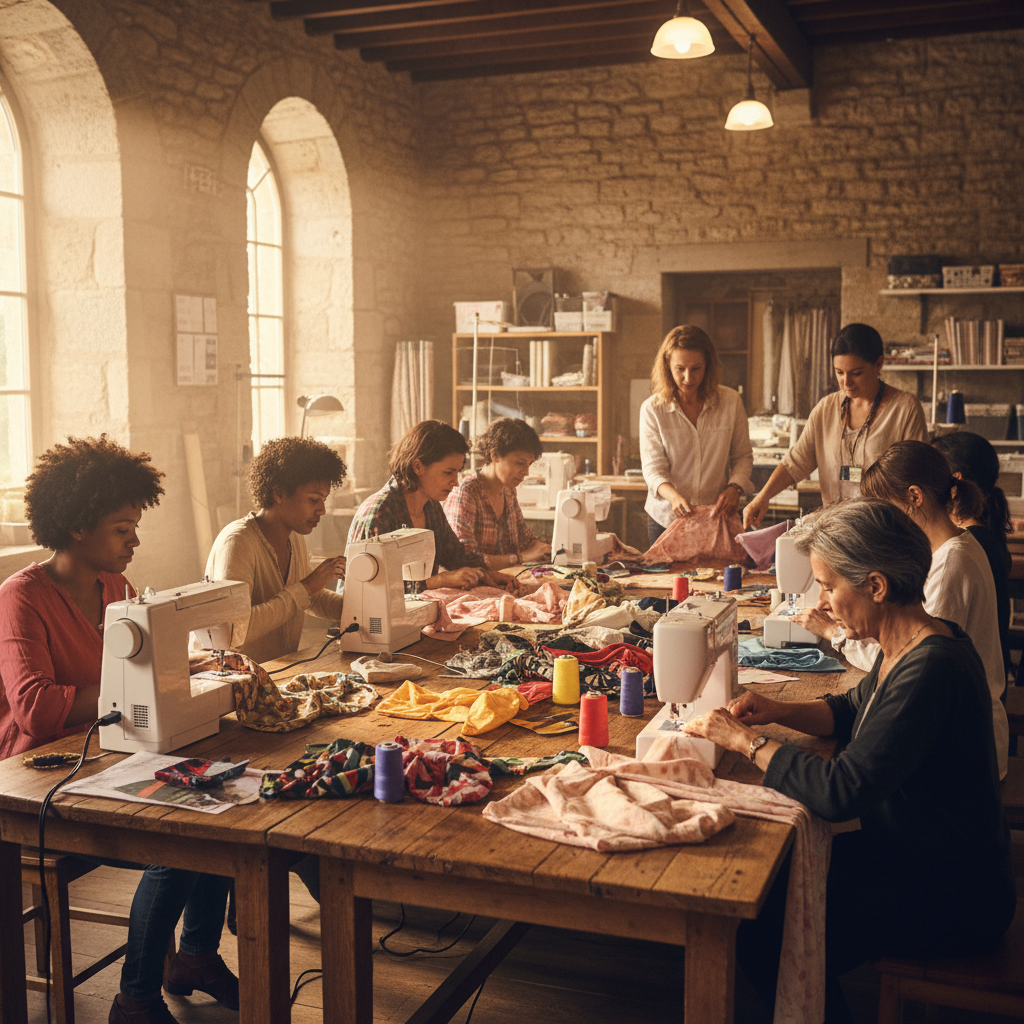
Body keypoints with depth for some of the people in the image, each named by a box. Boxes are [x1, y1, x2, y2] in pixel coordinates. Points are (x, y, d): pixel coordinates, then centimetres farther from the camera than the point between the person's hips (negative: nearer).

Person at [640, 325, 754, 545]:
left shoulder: (731, 402, -2)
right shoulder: (652, 409, -6)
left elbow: (743, 456, 6)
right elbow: (653, 468, -9)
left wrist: (735, 487, -14)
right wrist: (674, 496, -29)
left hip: (717, 517, 1)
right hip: (667, 517, -1)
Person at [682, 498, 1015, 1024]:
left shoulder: (931, 670, -29)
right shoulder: (906, 647, 1)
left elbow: (839, 791, -33)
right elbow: (853, 709, 20)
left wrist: (746, 739, -21)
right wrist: (778, 711, 1)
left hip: (951, 900, -9)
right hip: (908, 849, 9)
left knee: (763, 934, -13)